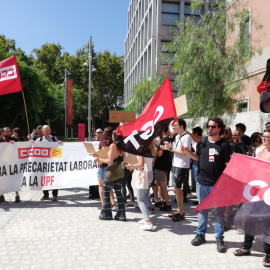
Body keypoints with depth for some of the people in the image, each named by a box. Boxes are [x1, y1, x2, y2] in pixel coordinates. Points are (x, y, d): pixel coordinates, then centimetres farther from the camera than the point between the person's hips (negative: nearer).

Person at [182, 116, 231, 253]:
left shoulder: (224, 145, -8)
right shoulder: (202, 141, 3)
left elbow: (228, 164, -7)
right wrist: (187, 151, -3)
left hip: (218, 184, -3)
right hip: (202, 182, 4)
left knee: (218, 211, 8)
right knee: (202, 210, 16)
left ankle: (219, 238, 22)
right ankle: (200, 234, 30)